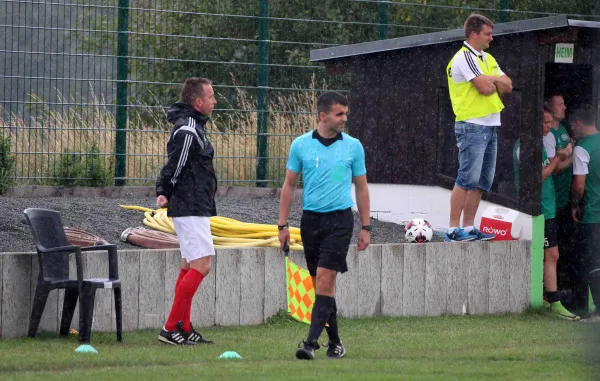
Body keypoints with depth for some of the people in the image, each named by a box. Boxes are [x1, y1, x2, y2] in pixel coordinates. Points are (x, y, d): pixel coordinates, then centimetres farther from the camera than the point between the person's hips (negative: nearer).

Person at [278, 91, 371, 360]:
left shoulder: (353, 146, 2)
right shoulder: (301, 145, 3)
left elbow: (361, 187, 9)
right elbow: (289, 185, 8)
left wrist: (365, 227, 6)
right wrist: (283, 224, 4)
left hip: (340, 219, -2)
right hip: (311, 219, 2)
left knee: (325, 279, -14)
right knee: (320, 284, 7)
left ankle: (311, 342, -19)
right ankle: (335, 343, 18)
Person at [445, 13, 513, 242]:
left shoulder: (487, 59, 18)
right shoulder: (464, 57, -11)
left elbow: (507, 86, 12)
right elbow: (484, 88, -19)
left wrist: (491, 80, -7)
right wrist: (496, 83, 2)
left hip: (490, 126, 9)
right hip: (472, 126, -9)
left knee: (482, 182, 9)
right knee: (467, 179, -12)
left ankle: (469, 227, 13)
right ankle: (453, 230, -11)